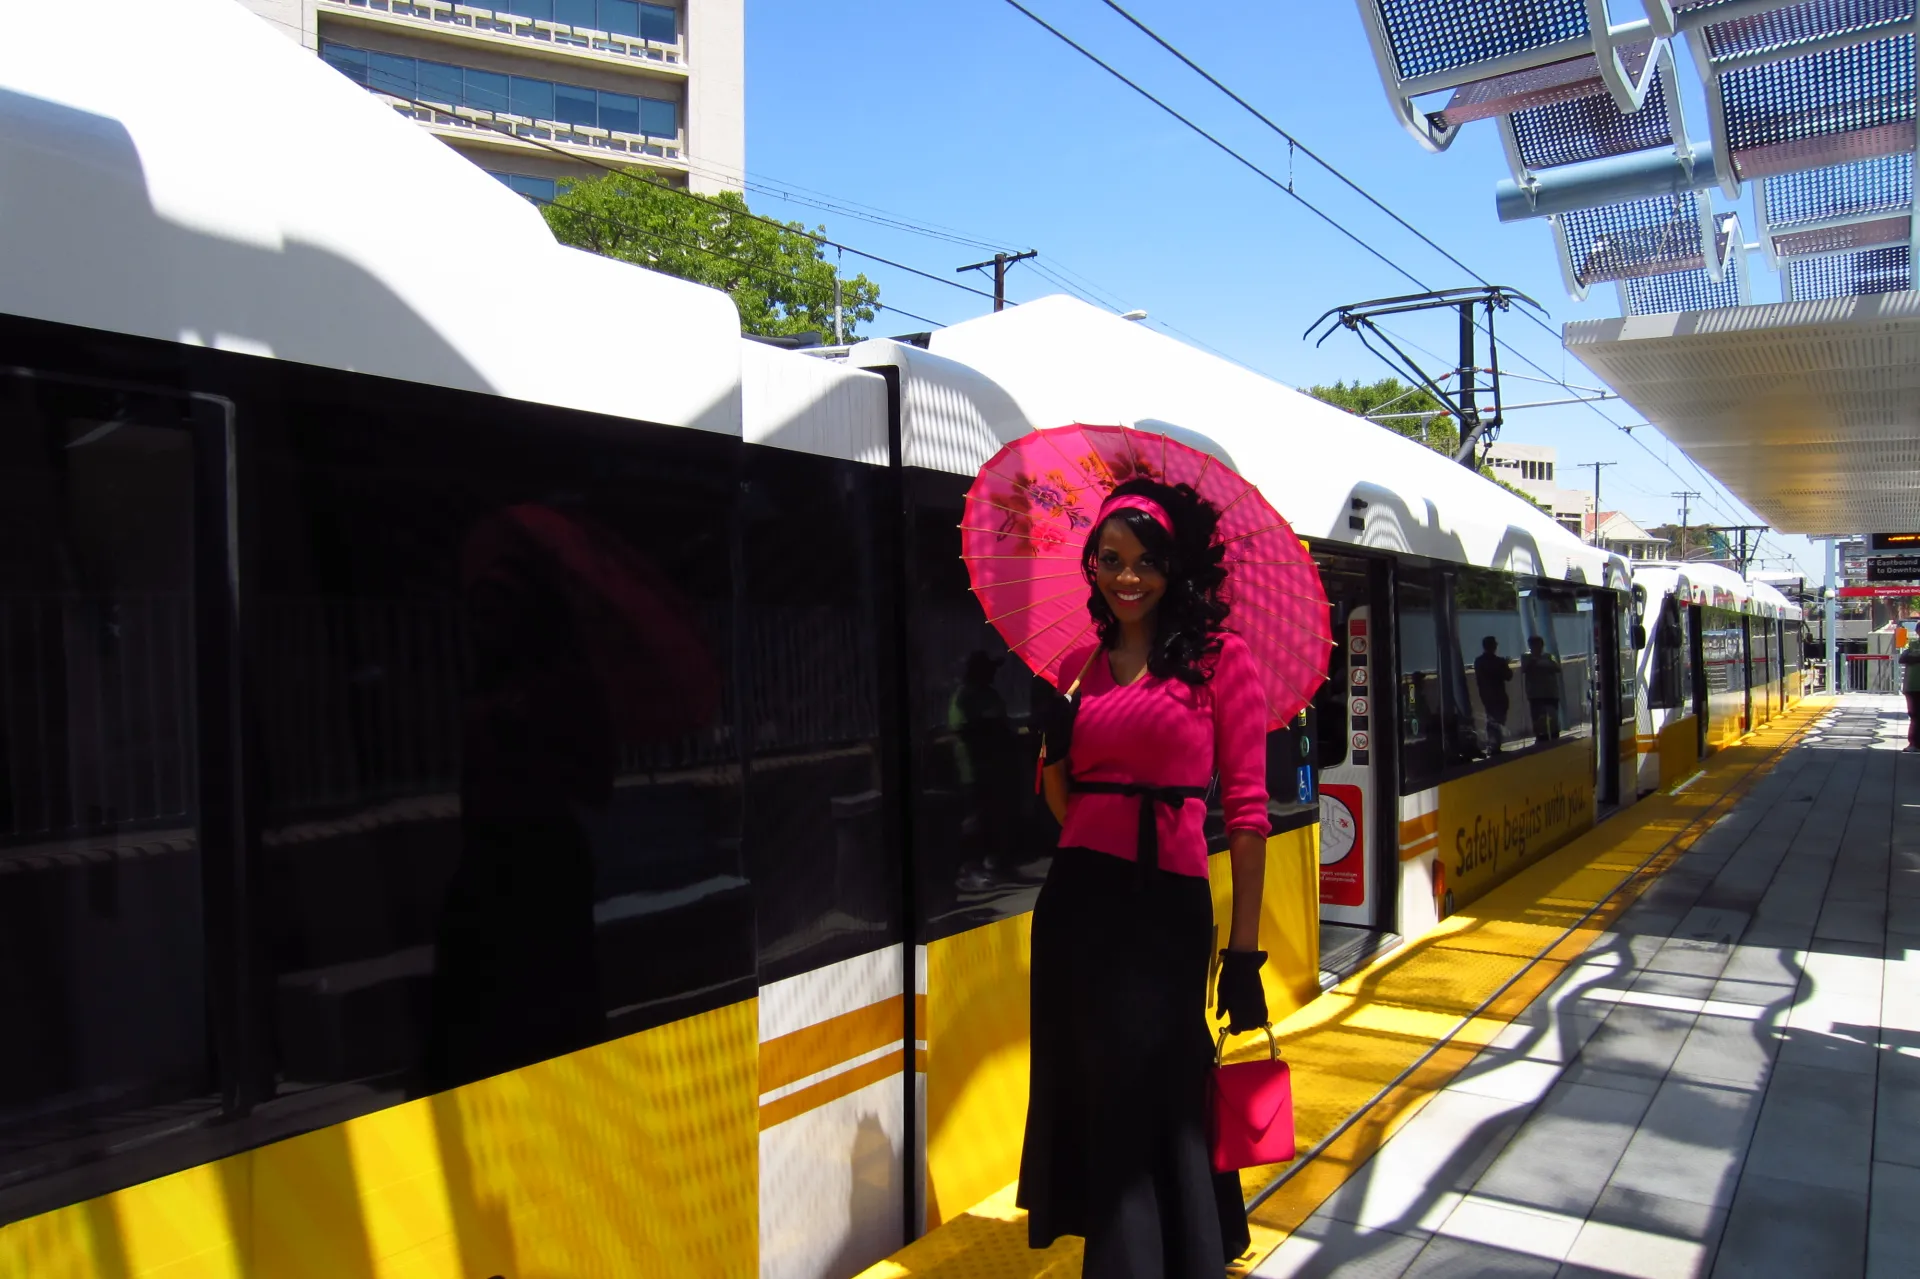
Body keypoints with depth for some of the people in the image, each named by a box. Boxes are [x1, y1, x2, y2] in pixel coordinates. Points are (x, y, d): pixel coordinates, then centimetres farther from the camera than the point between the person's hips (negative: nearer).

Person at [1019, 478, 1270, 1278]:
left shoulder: (1220, 658, -4)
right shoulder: (1080, 668, 10)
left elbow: (1246, 810, -7)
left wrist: (1243, 949, -9)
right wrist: (1054, 741, -5)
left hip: (1168, 904, -5)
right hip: (1078, 899, 5)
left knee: (1153, 1102, 3)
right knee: (1091, 1095, 15)